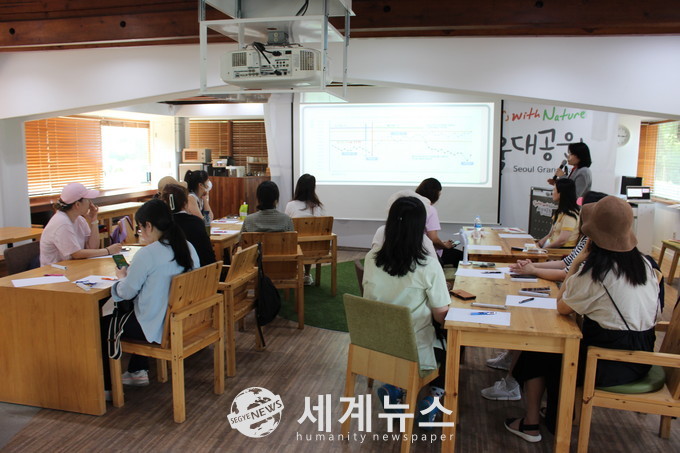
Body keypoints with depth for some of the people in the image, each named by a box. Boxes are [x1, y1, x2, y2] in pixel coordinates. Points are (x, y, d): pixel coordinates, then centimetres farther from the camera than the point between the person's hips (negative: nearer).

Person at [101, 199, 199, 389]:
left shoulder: (146, 254, -21)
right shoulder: (188, 247, 0)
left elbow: (126, 293, -11)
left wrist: (122, 276, 10)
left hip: (158, 329, -7)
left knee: (104, 325, 15)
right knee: (128, 313, 33)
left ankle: (106, 386, 26)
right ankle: (138, 371, 34)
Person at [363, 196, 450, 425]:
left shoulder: (371, 258, -10)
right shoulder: (428, 266, -22)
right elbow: (441, 316, -13)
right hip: (415, 353, -4)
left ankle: (394, 386, 18)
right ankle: (435, 394, 12)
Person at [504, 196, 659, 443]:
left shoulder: (594, 271, -22)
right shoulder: (644, 264, 0)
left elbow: (562, 307, -9)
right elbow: (653, 314, 11)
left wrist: (577, 261, -7)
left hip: (610, 365, -8)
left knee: (537, 353, 12)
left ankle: (530, 424, 25)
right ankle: (557, 418, 39)